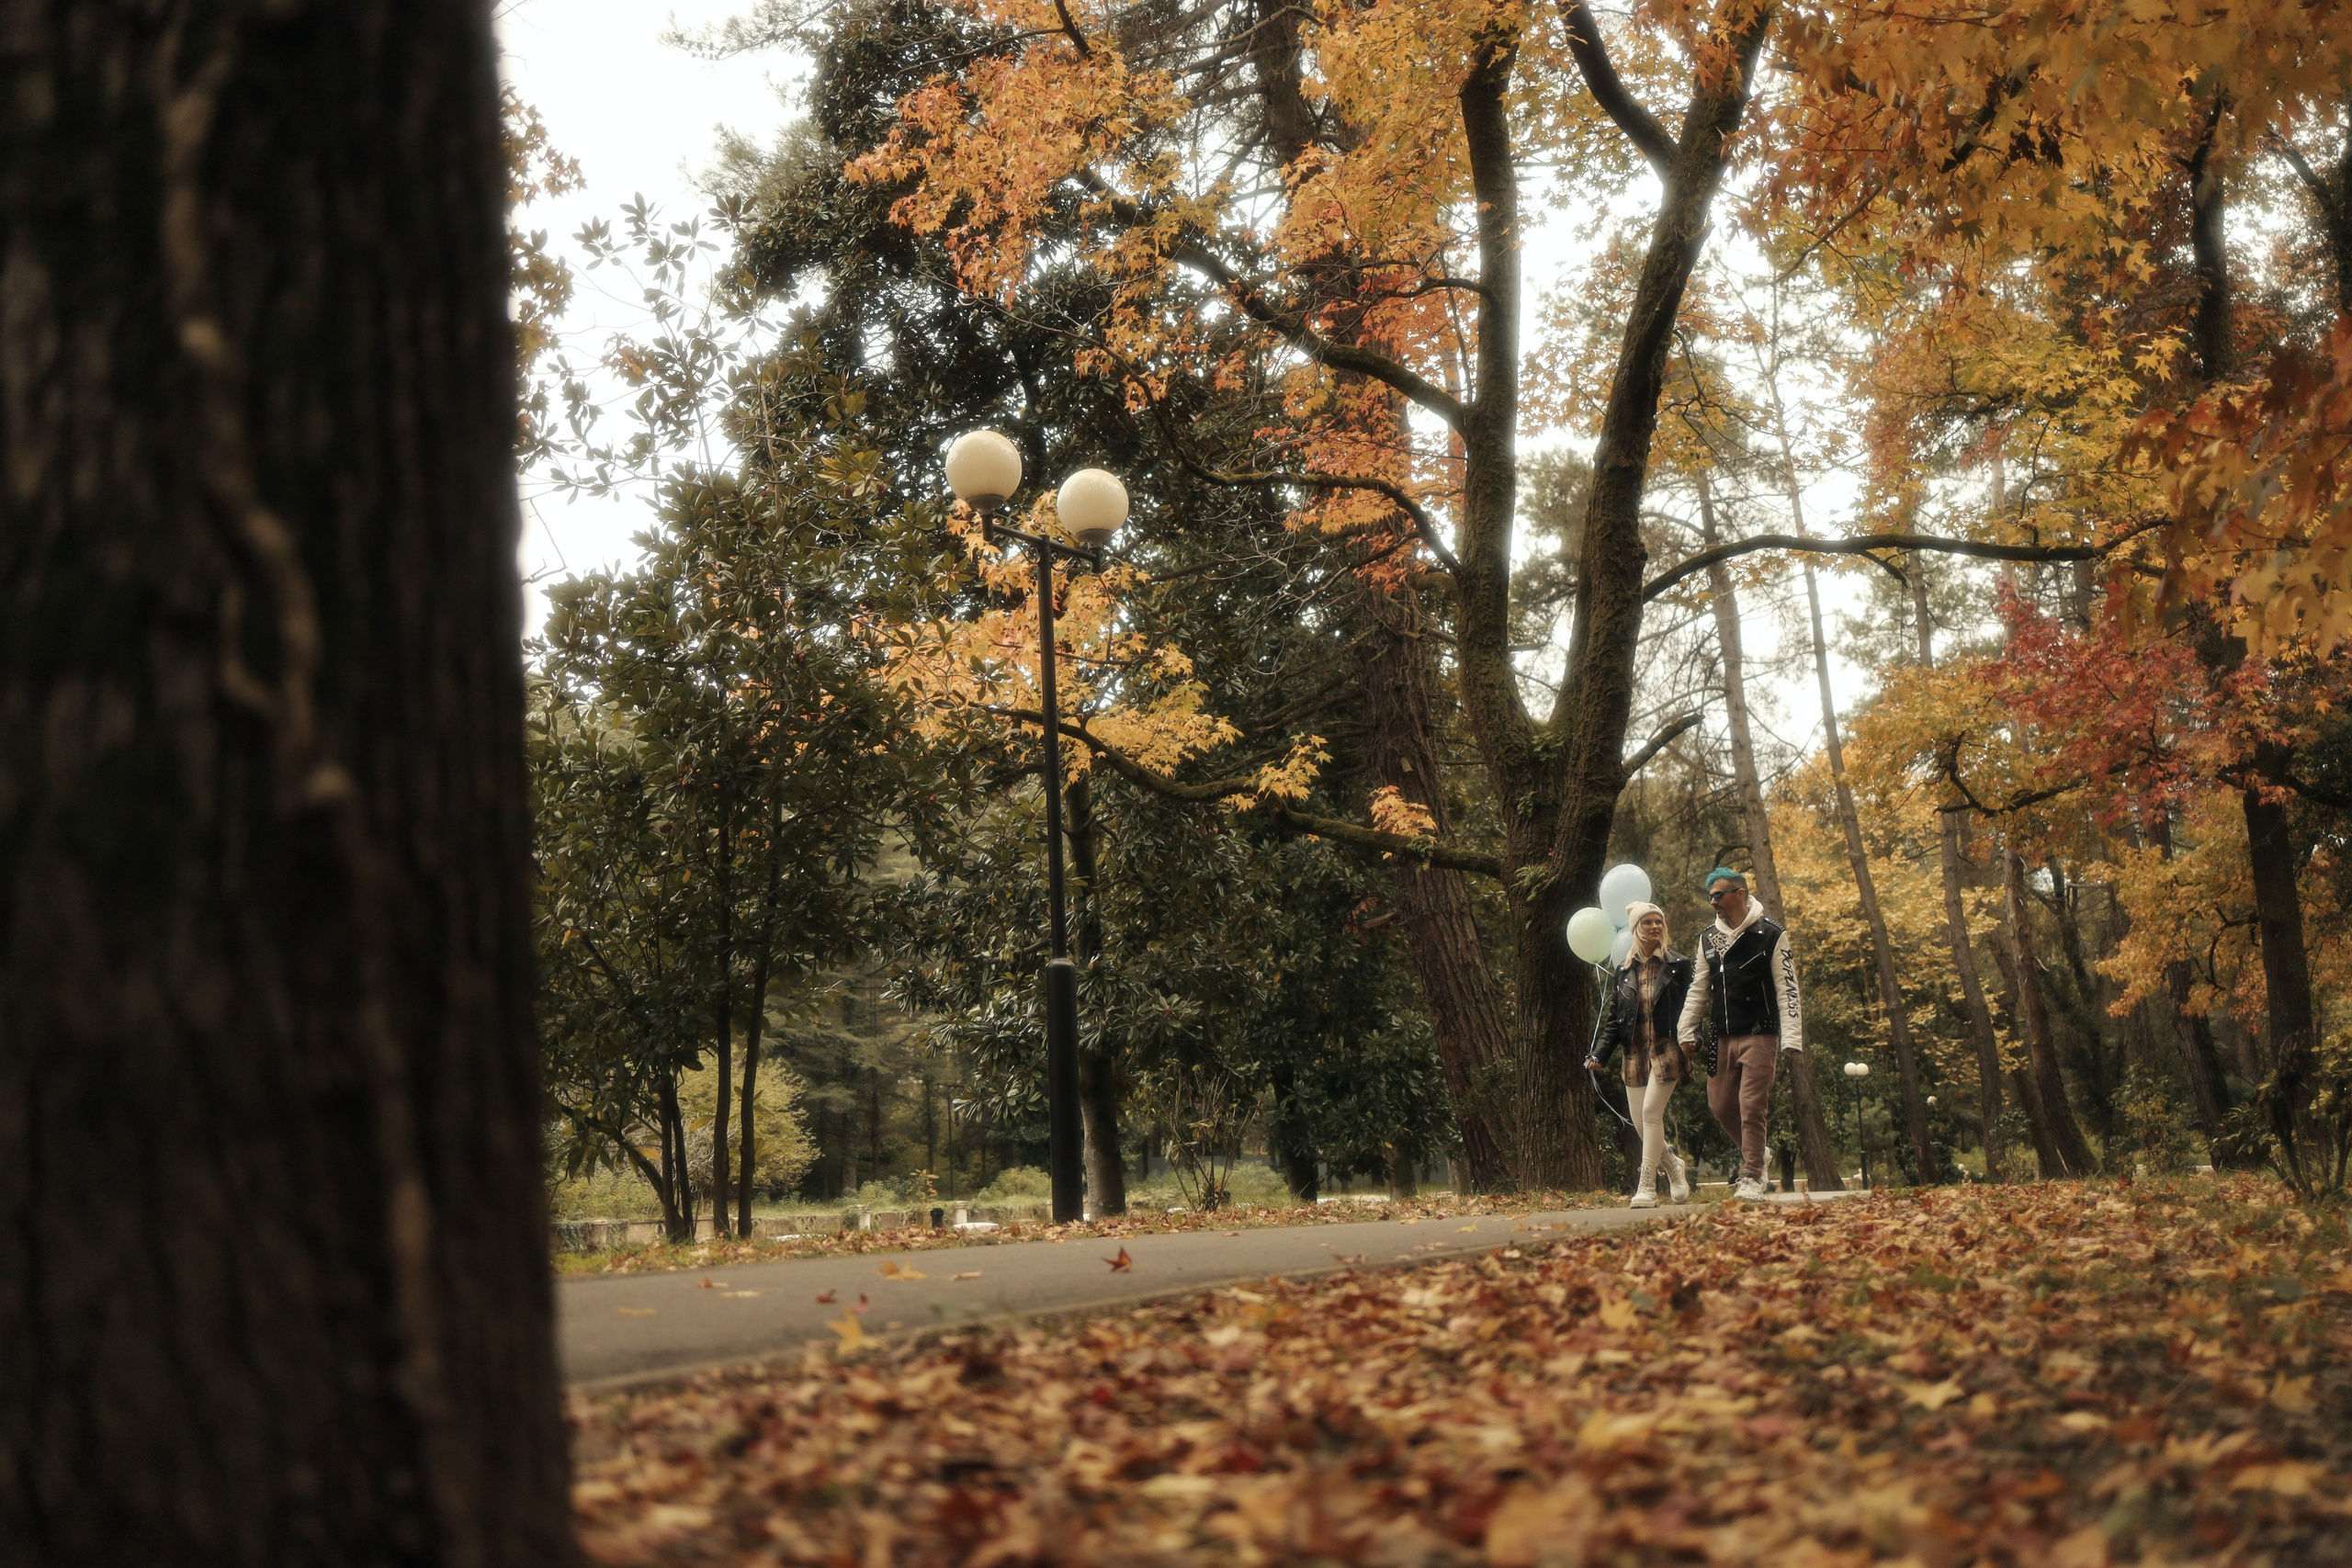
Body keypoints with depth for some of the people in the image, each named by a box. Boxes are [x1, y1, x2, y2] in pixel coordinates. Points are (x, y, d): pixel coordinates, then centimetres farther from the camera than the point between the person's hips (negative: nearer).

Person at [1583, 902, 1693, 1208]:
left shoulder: (1677, 965, 3)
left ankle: (1647, 1188, -11)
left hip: (1666, 1050, -4)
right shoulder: (1625, 970, 13)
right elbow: (1614, 1018, 12)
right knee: (1641, 1123, 2)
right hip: (1635, 1054, 4)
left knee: (1651, 1113, -15)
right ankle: (1674, 1167, 28)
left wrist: (1688, 1044, -14)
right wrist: (1599, 1053, 1)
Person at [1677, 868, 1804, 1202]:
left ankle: (1752, 1177, 0)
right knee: (1720, 1105, 6)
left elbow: (1787, 990, -6)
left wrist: (1791, 1038, -13)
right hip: (1722, 1037, 6)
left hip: (1759, 1036, -6)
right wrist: (1688, 1031, 11)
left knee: (1751, 1108, -8)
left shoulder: (1771, 934, -4)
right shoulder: (1708, 938, 12)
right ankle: (1756, 1153, 29)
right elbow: (1698, 989, 17)